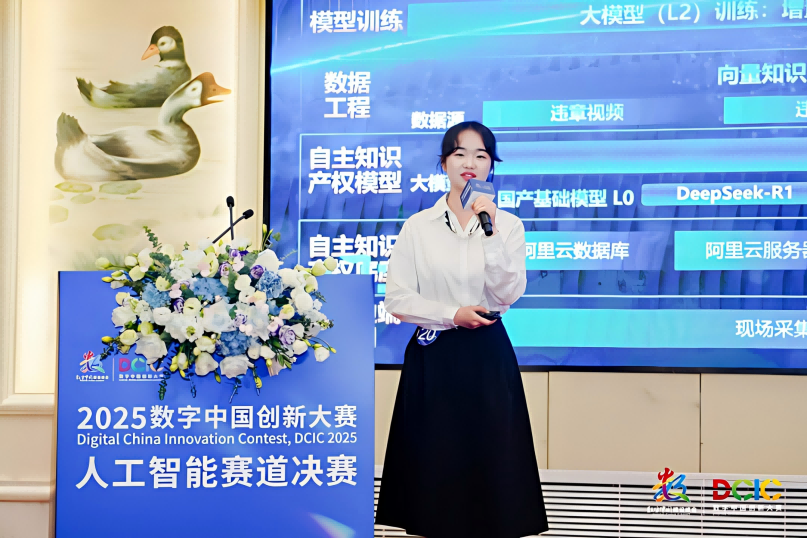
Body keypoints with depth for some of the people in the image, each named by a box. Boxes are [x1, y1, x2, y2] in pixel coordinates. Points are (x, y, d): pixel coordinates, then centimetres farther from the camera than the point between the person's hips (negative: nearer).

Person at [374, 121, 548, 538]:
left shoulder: (508, 225, 4)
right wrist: (452, 315, -12)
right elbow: (397, 299, -2)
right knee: (433, 462, 3)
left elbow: (507, 293, -9)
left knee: (490, 462, 2)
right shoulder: (418, 226, 3)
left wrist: (490, 232, -16)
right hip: (432, 358, 0)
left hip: (488, 360, 0)